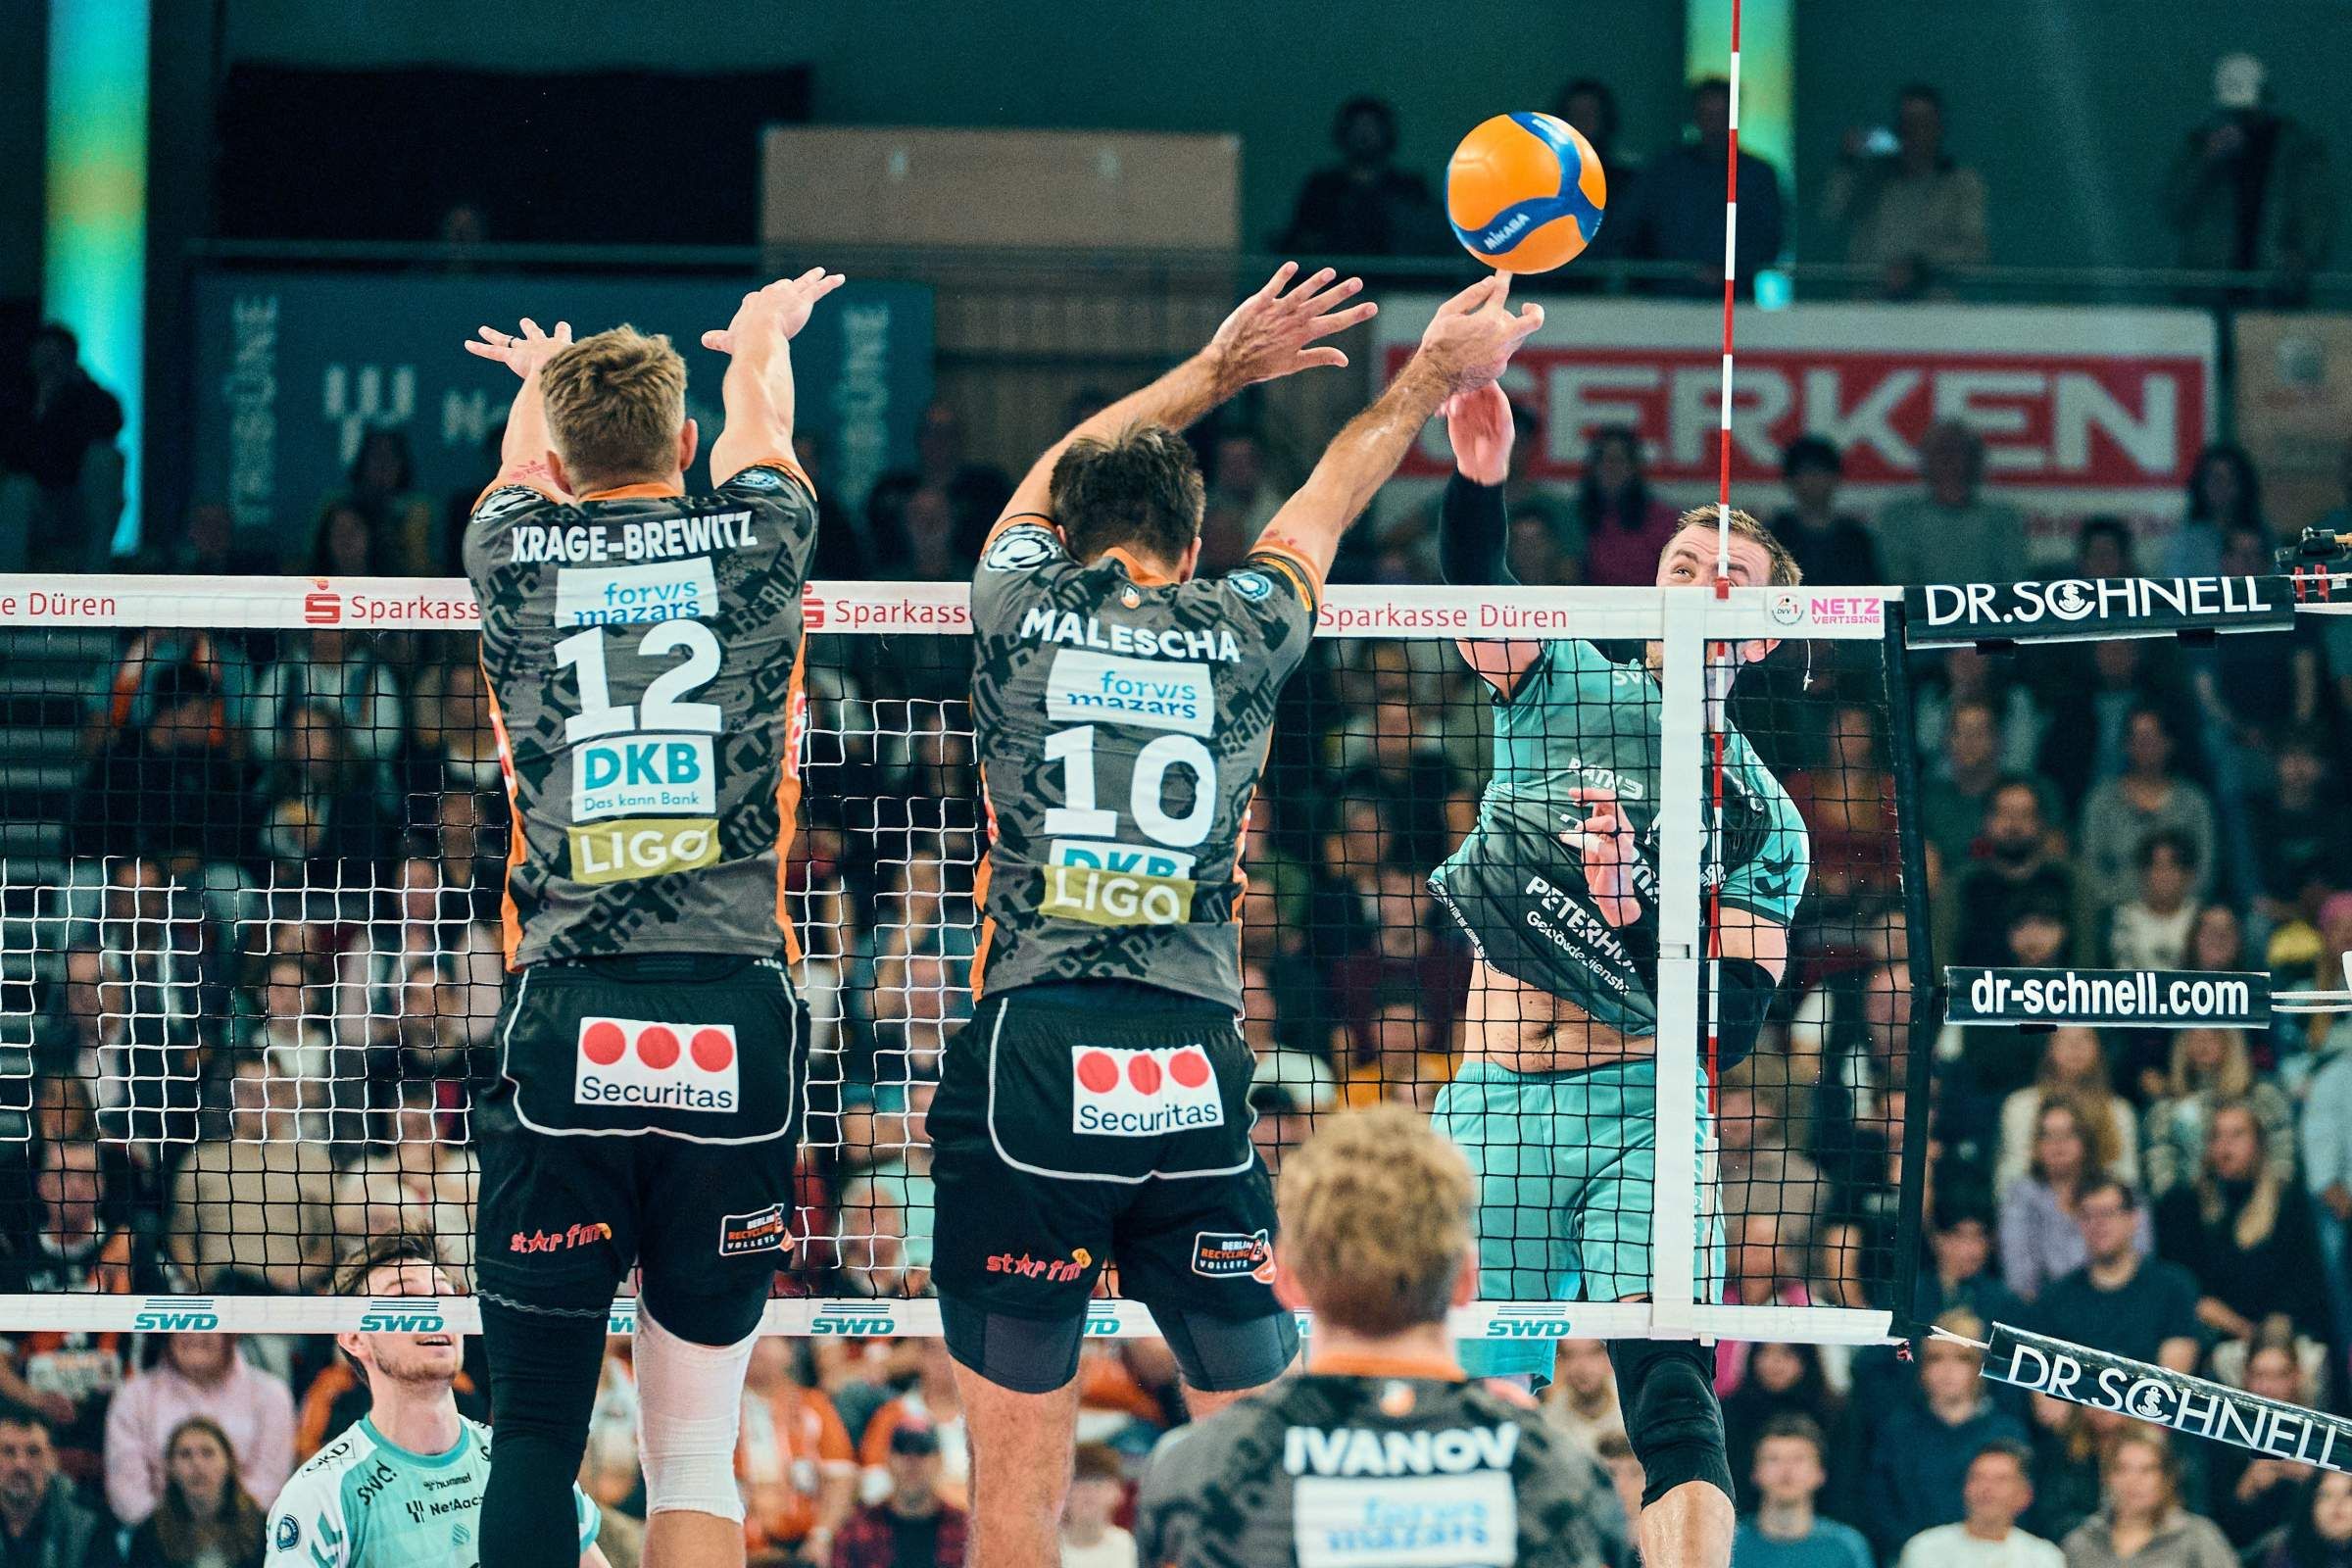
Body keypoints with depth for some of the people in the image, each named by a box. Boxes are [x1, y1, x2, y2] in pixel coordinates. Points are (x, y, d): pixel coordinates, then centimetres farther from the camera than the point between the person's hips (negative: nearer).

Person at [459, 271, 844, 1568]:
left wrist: (542, 380, 57)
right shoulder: (758, 538, 7)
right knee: (695, 1456, 3)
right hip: (735, 1023, 0)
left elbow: (523, 463, 33)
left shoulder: (514, 551, 7)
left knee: (535, 1436, 3)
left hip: (564, 1024, 0)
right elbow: (758, 428, 32)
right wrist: (766, 335, 55)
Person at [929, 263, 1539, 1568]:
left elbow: (1056, 477, 30)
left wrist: (1219, 367, 39)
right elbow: (1328, 496, 29)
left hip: (1031, 1056, -1)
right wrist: (1437, 372, 46)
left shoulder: (1019, 606, 8)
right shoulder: (1240, 633, 10)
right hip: (1196, 1071, 1)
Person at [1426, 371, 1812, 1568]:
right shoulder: (1563, 685, 9)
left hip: (1642, 1109, -2)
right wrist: (1479, 481, -34)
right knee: (1491, 1405, 0)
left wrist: (1623, 925, -20)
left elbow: (1731, 1026, -4)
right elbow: (1472, 592, -14)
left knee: (1666, 1379, -18)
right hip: (1496, 1105, 2)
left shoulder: (1762, 819, 6)